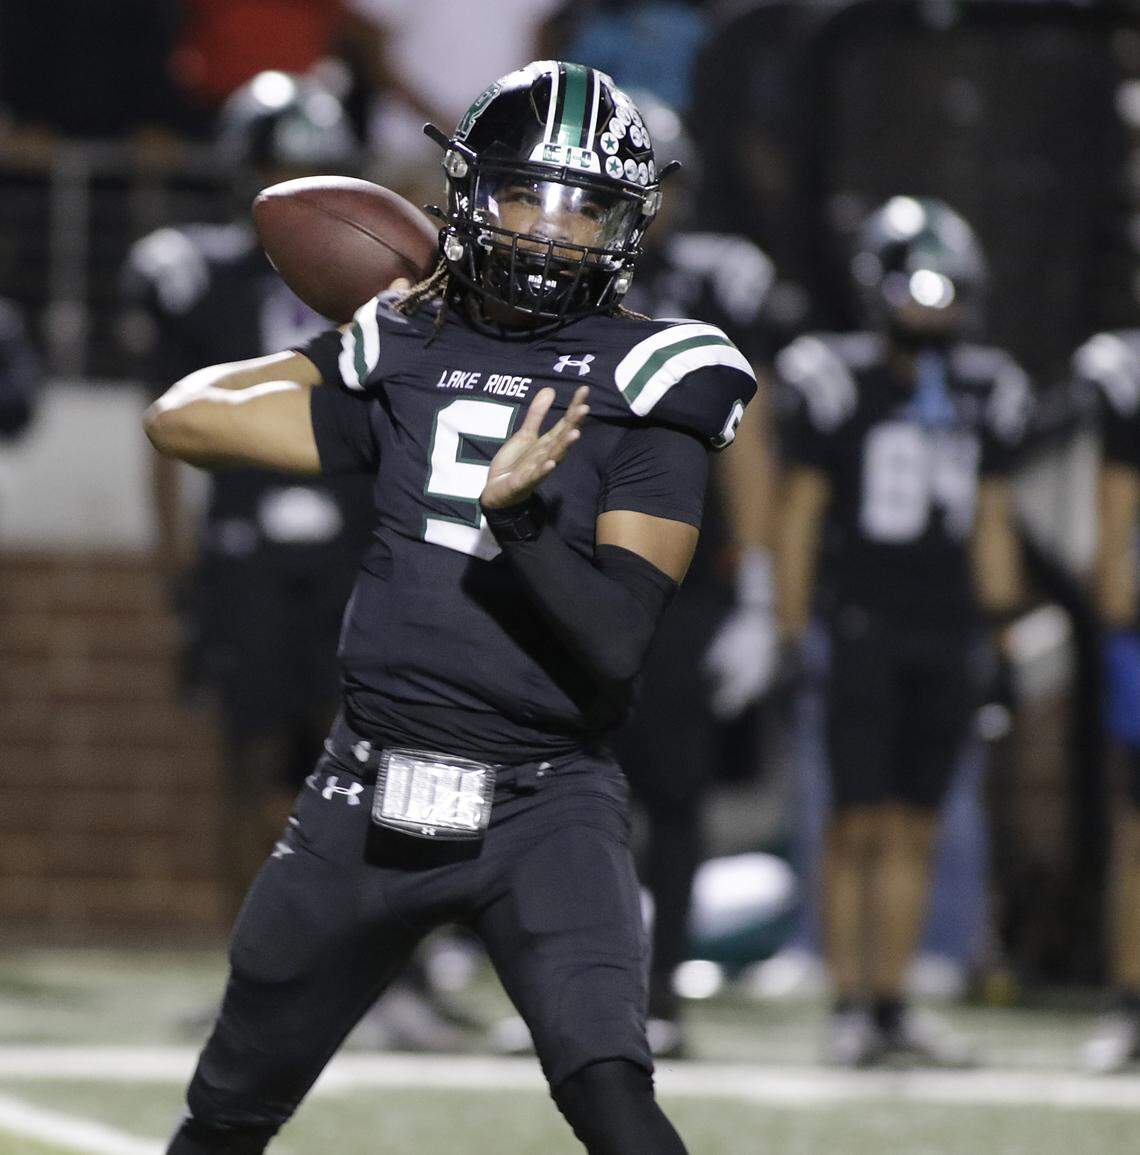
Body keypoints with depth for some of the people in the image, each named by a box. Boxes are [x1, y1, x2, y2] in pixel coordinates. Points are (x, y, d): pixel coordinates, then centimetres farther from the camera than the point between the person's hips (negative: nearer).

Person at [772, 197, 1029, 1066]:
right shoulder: (836, 381, -3)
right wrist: (790, 629, -6)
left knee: (916, 828, 6)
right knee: (861, 822, -6)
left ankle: (893, 1003, 11)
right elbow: (800, 513, -2)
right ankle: (850, 1003, -1)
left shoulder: (985, 393, 12)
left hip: (946, 635, 4)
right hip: (863, 626, -4)